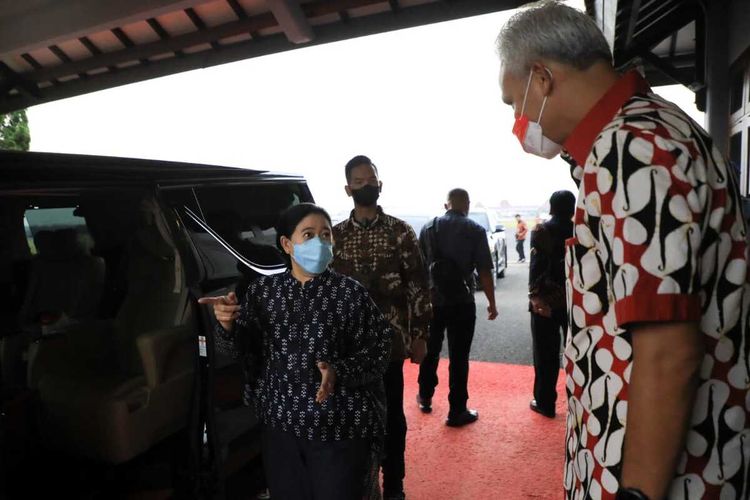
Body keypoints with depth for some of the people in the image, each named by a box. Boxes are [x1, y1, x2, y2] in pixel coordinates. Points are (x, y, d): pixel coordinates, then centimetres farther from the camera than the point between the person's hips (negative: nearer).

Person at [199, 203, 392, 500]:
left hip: (339, 429, -3)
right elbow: (244, 349, 6)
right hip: (279, 424, 3)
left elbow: (377, 352, -7)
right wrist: (227, 326, -14)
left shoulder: (350, 293, -8)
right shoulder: (262, 290, 2)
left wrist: (339, 373, -23)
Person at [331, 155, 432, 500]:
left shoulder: (400, 232, 0)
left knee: (391, 414, 10)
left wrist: (419, 336, -3)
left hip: (390, 339, -1)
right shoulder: (335, 235, 5)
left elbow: (418, 286, -1)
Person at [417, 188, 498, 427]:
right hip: (462, 301, -3)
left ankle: (425, 398, 36)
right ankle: (457, 411, 12)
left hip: (432, 299, 4)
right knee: (459, 357, 5)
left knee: (430, 351, 21)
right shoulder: (475, 230, -7)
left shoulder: (428, 227, 2)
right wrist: (492, 303, 1)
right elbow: (484, 271, -9)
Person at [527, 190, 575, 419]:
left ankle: (545, 403, 10)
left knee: (546, 354, 4)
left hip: (546, 299, -3)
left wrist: (534, 294, -8)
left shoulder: (541, 231, -6)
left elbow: (536, 266, -13)